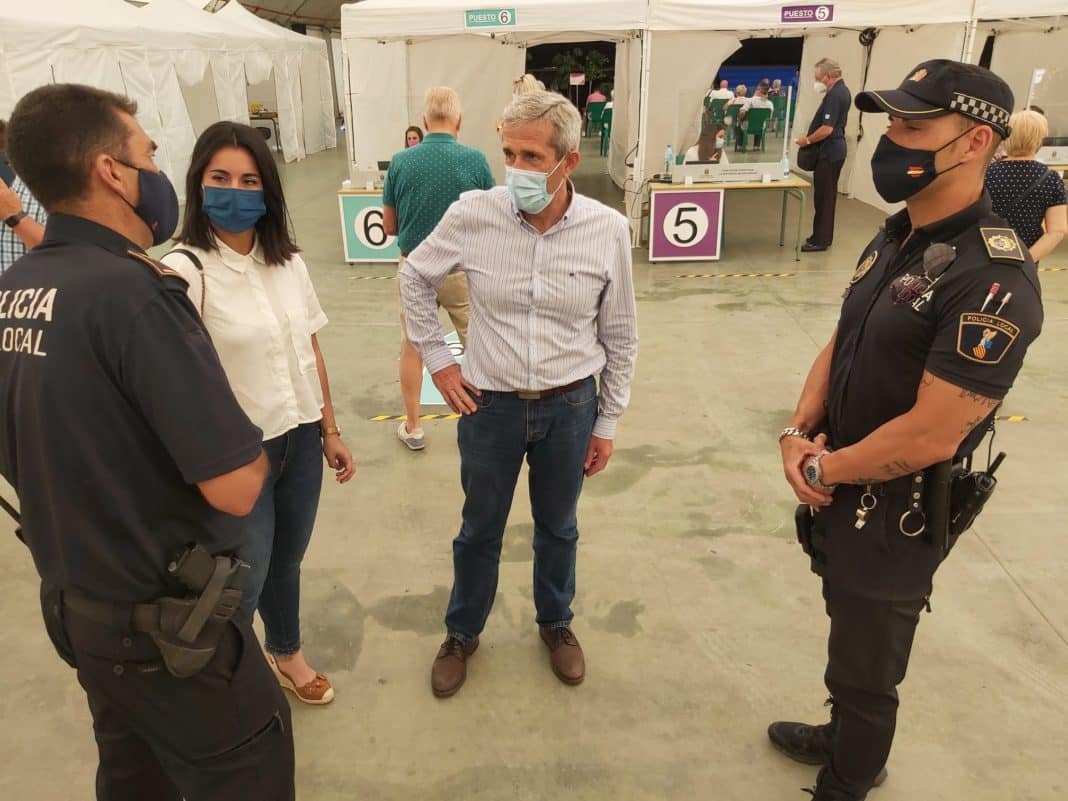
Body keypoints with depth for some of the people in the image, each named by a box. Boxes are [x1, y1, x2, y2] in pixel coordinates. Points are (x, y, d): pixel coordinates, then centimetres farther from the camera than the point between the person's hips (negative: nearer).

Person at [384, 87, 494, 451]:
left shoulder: (401, 162, -6)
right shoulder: (475, 160, -11)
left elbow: (389, 225, 1)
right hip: (463, 268, -1)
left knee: (412, 348, 15)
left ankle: (413, 428, 23)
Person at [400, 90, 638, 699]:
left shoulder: (608, 230, -12)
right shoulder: (472, 215, -14)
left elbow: (620, 338, -1)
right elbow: (415, 279, 6)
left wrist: (607, 424, 3)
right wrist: (437, 358, 2)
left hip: (570, 406, 1)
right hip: (490, 404, 0)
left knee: (558, 527, 21)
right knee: (480, 530, 17)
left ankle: (556, 622, 47)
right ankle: (463, 632, 42)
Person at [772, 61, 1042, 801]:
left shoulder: (992, 280, -27)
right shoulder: (896, 237, 3)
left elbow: (931, 436, -28)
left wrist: (821, 468, -14)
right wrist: (799, 432, -7)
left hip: (896, 511, -8)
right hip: (841, 488, 8)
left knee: (866, 669, 13)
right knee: (851, 640, 29)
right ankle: (845, 740, 53)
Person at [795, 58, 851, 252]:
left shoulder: (834, 95, -19)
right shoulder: (843, 91, 14)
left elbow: (827, 128, -25)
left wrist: (807, 140, -13)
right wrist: (811, 138, 18)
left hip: (828, 151, -10)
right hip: (835, 149, 10)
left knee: (823, 196, -6)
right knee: (828, 195, 15)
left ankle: (820, 240, -1)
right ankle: (823, 236, 22)